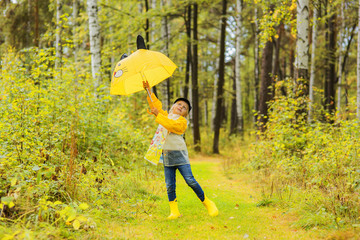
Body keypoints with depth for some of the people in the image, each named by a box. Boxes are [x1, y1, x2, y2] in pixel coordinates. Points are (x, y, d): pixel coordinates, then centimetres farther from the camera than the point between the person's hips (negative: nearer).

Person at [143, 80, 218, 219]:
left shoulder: (182, 121, 0)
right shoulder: (166, 115, 21)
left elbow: (170, 125, -17)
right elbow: (156, 105, 24)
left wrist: (158, 115, -17)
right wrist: (149, 91, 17)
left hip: (179, 153, -5)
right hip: (167, 154, 6)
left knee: (190, 180, -11)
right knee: (170, 185, 0)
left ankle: (207, 203, 3)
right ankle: (174, 211, 4)